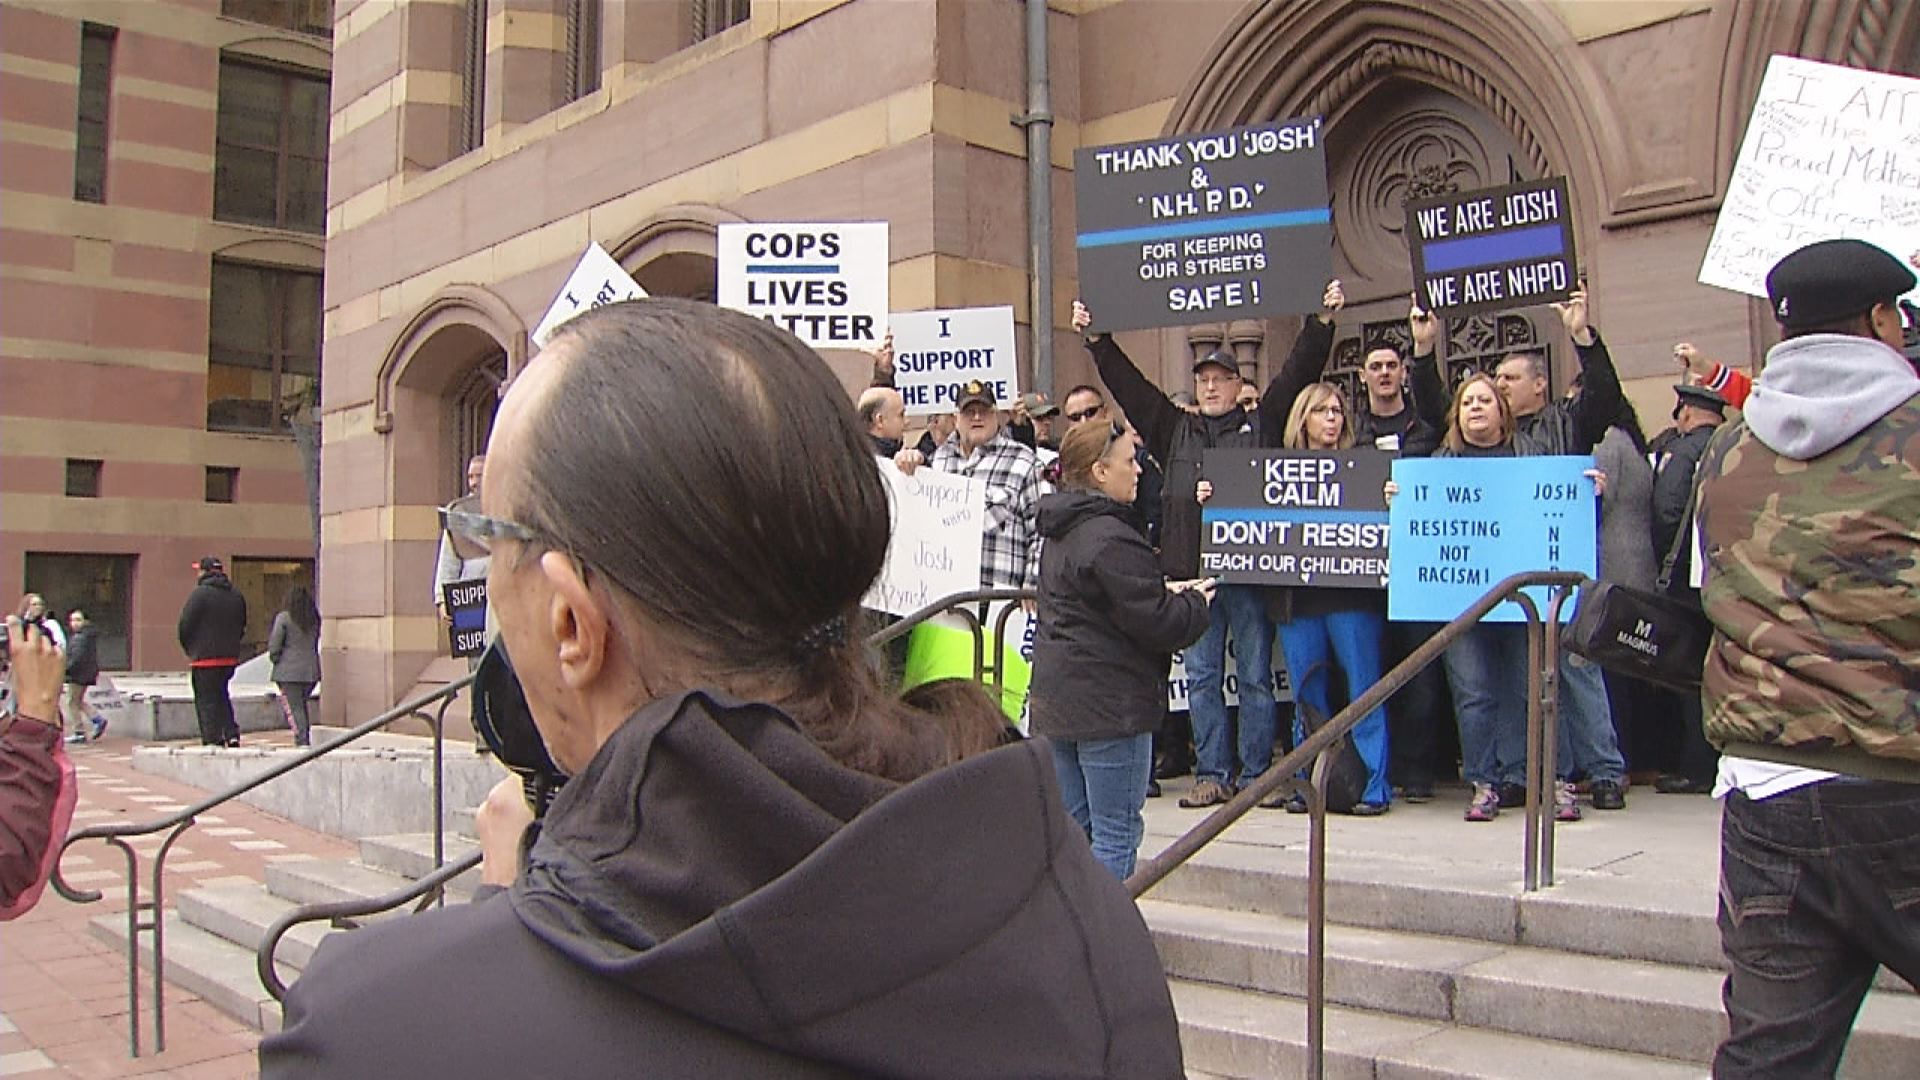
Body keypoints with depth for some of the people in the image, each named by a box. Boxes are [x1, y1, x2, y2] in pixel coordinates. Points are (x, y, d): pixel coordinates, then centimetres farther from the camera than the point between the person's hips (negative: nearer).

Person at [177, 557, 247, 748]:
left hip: (205, 658, -6)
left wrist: (190, 650, 5)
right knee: (221, 695, 20)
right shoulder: (236, 595, 9)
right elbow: (242, 627, 14)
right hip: (231, 657, 6)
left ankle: (213, 740, -1)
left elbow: (185, 625, -10)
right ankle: (231, 733, 9)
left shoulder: (199, 594, -11)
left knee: (206, 699, 1)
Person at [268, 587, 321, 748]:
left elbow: (274, 645, -8)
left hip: (289, 670, -5)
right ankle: (307, 740, 14)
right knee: (301, 704, 17)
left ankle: (302, 742, -7)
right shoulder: (314, 619, 9)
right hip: (311, 670, 5)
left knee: (294, 708, -2)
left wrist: (276, 660, 8)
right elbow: (316, 645, 11)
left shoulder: (284, 618, -6)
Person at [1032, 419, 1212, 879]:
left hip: (1056, 698, 9)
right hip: (1111, 704, -9)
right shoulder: (1111, 538, -18)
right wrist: (1193, 603, 0)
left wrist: (1164, 592, 10)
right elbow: (1155, 622, -20)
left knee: (1073, 827, 16)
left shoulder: (1059, 532, 13)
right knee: (1117, 835, -1)